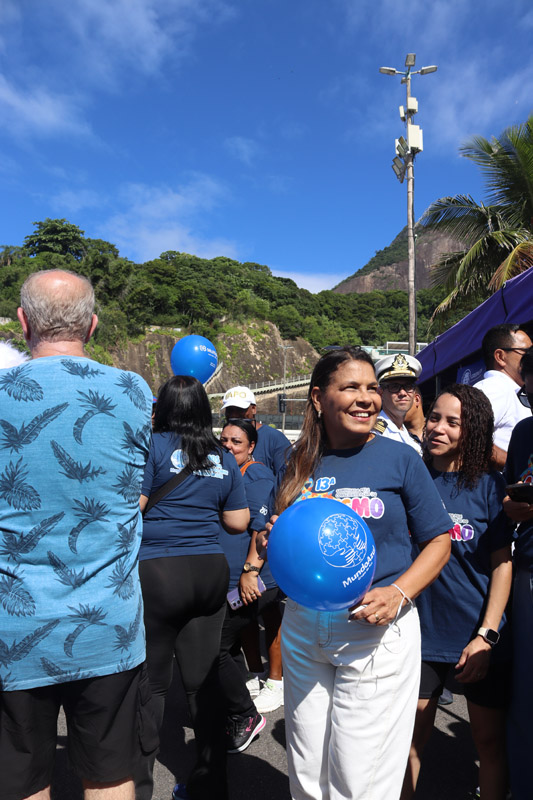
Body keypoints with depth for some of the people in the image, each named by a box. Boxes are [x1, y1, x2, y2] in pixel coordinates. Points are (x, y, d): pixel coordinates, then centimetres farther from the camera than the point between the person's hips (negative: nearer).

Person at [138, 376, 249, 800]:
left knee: (151, 682, 9)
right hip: (210, 570, 5)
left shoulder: (154, 446, -6)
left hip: (156, 571, -4)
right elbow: (238, 522, 9)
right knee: (203, 679, 14)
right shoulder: (224, 458, 7)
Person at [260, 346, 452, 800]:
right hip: (303, 627, 3)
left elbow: (438, 541, -1)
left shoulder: (400, 459, -4)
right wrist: (269, 545, -9)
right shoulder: (302, 464, 4)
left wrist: (398, 594, -16)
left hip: (376, 631, -3)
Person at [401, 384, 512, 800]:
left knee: (490, 741, 15)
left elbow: (502, 564, -6)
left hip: (478, 638, 0)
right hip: (421, 632, 1)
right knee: (410, 739, 11)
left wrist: (486, 636, -10)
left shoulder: (489, 485, -5)